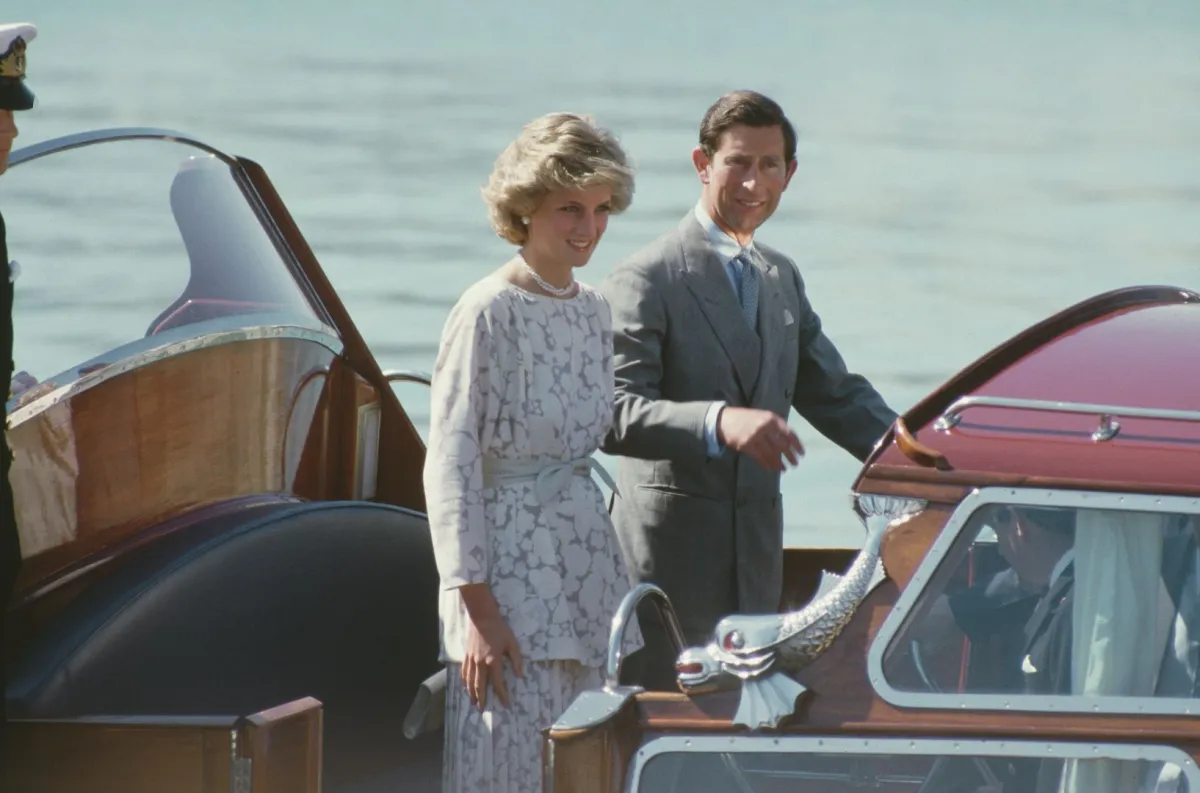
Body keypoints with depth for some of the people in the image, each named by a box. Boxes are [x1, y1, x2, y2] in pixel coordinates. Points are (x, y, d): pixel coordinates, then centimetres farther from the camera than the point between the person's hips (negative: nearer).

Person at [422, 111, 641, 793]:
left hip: (586, 570, 8)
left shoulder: (592, 310, 11)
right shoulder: (490, 314, -11)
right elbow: (451, 465, -13)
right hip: (513, 575, -8)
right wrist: (477, 607, -18)